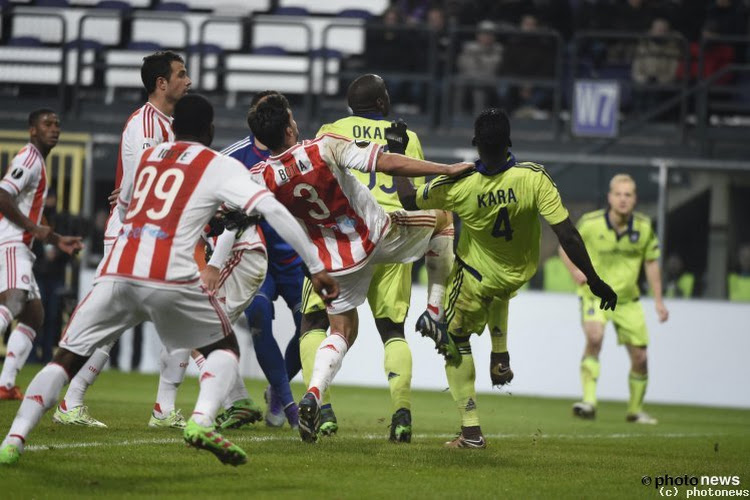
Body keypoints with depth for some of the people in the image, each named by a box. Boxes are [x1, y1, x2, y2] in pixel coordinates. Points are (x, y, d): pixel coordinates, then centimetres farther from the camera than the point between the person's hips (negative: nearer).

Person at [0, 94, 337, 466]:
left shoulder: (147, 157, 24)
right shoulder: (220, 167, 10)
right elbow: (272, 210, -2)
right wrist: (316, 267, 0)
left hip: (116, 273, 3)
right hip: (170, 278, -3)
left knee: (66, 360, 9)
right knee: (224, 348, 18)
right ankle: (202, 421, -8)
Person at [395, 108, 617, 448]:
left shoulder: (457, 185, -29)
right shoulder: (534, 178, -30)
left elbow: (408, 200, -10)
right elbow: (567, 235, -28)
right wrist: (594, 281, -19)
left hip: (475, 278, -2)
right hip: (519, 274, 2)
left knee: (456, 341, 13)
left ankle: (471, 430, 5)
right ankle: (500, 356, 31)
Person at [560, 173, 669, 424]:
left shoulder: (643, 226, -7)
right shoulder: (589, 224, -14)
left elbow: (651, 262, 7)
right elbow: (565, 247, 2)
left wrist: (658, 300, 5)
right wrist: (576, 271, -17)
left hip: (627, 300, 3)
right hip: (595, 294, -3)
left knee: (639, 357, 4)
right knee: (594, 337, -31)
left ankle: (635, 410, 27)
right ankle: (589, 402, -32)